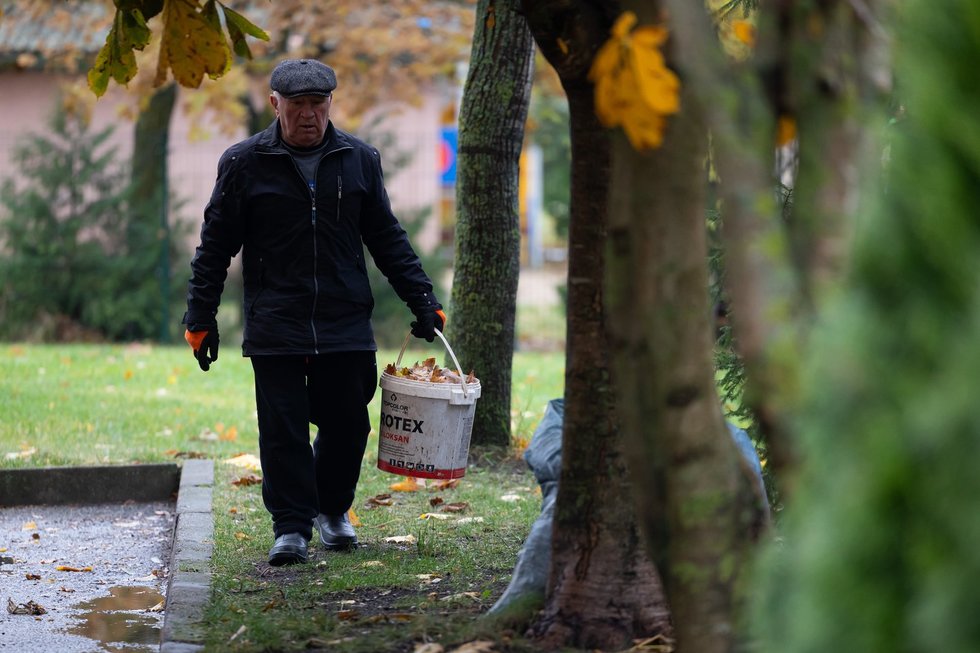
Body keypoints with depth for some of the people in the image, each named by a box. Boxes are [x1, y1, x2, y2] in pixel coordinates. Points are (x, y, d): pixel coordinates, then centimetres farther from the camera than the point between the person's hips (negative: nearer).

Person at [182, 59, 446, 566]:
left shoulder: (359, 160, 7)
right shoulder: (244, 164, 1)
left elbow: (387, 238, 15)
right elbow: (215, 246, 5)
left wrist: (422, 299, 9)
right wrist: (201, 317, 2)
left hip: (346, 325, 2)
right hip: (274, 328, -2)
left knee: (347, 424, 5)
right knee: (283, 428, -4)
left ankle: (333, 509, 27)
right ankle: (291, 525, 5)